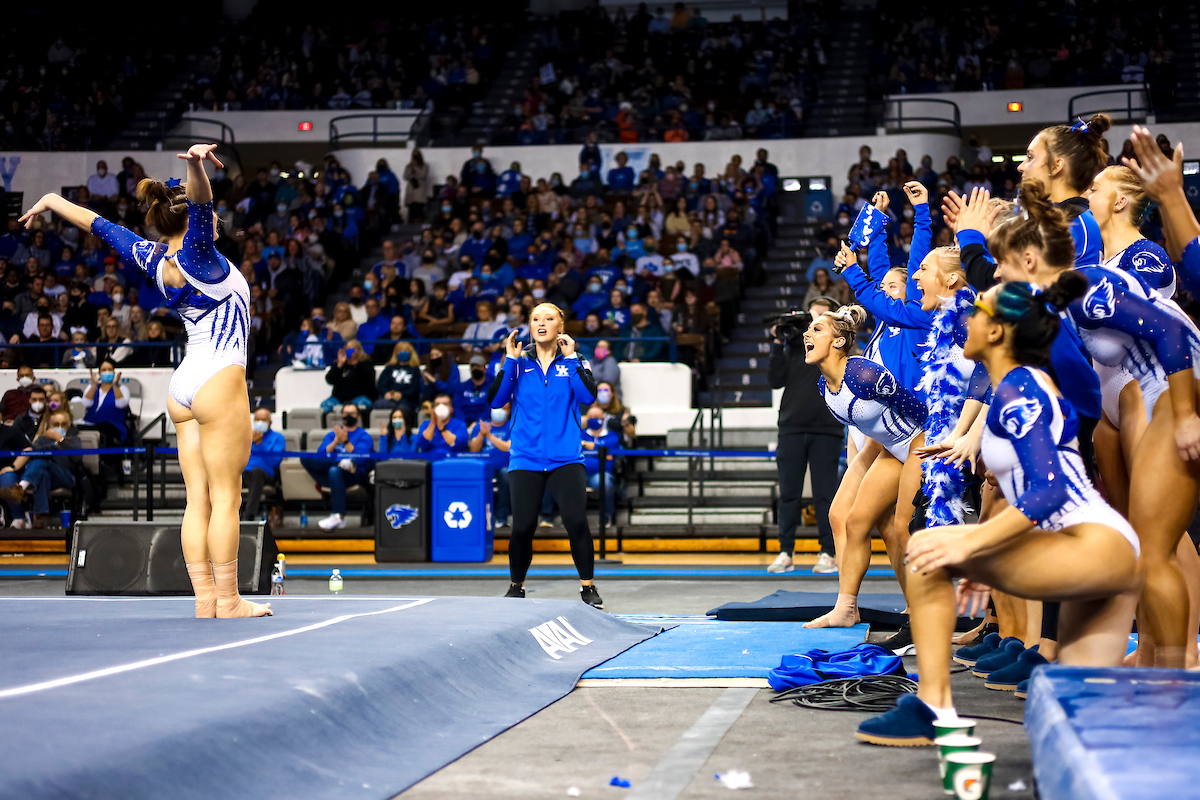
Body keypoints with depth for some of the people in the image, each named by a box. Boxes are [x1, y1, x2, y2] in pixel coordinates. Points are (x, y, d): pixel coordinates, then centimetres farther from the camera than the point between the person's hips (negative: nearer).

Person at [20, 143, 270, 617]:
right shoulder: (196, 254, -10)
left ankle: (204, 599, 2)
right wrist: (197, 165, -48)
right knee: (225, 497, -7)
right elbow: (201, 206, -30)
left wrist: (53, 201, 35)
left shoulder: (155, 259, 9)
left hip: (184, 385, 8)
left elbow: (101, 226, 22)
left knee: (198, 499, 4)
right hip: (219, 381, -8)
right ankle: (227, 601, -7)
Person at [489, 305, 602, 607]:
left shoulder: (573, 362, 7)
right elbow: (495, 401, -4)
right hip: (526, 458, 1)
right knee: (522, 527, -3)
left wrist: (571, 358, -12)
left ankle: (588, 587, 1)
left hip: (566, 458, -1)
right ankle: (516, 586, 20)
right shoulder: (519, 362, 7)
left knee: (576, 521, -15)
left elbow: (588, 396, -10)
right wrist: (510, 360, -9)